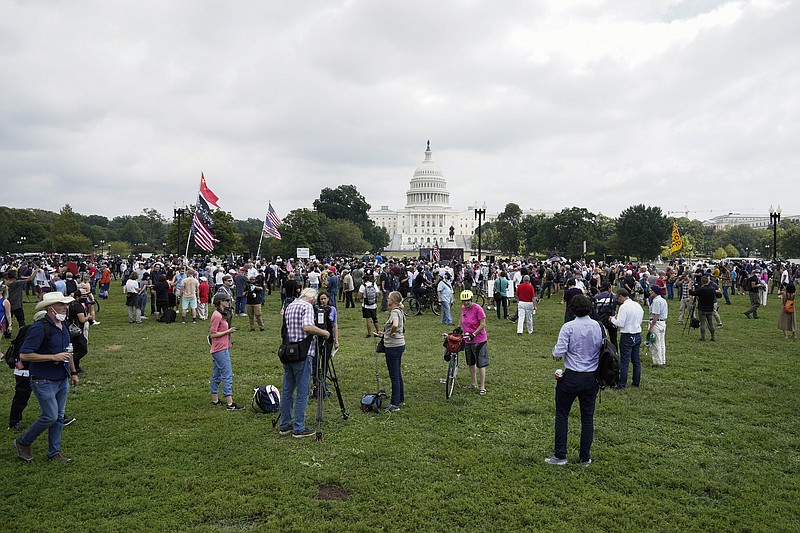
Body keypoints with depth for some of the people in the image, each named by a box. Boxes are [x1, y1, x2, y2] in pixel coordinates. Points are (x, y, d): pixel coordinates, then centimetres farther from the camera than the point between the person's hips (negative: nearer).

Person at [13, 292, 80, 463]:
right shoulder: (39, 328, -19)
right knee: (50, 417, -5)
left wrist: (73, 372, 21)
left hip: (62, 380, 8)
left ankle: (54, 452, 23)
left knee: (58, 418, 12)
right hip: (45, 381, -8)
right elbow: (24, 355, -22)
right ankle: (23, 442, 19)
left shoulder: (63, 326, 8)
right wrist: (54, 357, -24)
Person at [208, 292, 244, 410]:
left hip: (223, 348, 10)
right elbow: (213, 334, -19)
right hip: (221, 350, -10)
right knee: (227, 375, -9)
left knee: (216, 375, 15)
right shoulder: (217, 316, -17)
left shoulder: (220, 314, 13)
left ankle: (215, 400, 24)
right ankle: (230, 403, -8)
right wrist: (228, 331, -17)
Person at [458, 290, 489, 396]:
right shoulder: (463, 308, 2)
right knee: (470, 363, 18)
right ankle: (474, 383, 33)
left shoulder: (477, 308, -18)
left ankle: (482, 387, 6)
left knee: (481, 364, -1)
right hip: (467, 341, 7)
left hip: (479, 340, -7)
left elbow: (483, 324, -19)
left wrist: (473, 334, -23)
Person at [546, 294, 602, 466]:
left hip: (572, 377, -4)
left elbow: (559, 352, -18)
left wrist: (555, 351, 3)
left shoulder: (569, 327, -15)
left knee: (562, 415, 10)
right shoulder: (599, 327, -2)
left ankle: (560, 456, 12)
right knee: (588, 417, 13)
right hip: (592, 378, 4)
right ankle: (585, 458, 20)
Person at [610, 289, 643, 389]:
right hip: (638, 335, 8)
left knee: (624, 360, -1)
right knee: (636, 360, 14)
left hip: (627, 336, -8)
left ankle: (622, 384, 3)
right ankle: (636, 382, 23)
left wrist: (613, 319, 0)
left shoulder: (623, 307, -17)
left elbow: (620, 323, -20)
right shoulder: (638, 305, 7)